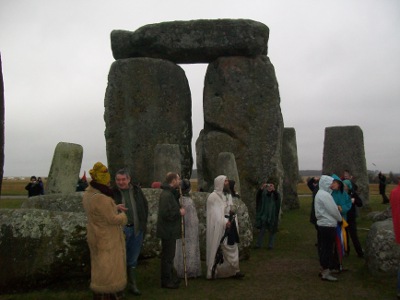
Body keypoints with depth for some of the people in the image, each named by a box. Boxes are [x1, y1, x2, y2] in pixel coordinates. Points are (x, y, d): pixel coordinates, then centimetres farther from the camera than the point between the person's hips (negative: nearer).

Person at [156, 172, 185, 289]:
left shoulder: (171, 193, 11)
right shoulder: (166, 195, -22)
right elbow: (166, 214, -29)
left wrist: (179, 210, 2)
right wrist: (179, 212, -18)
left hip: (170, 230, 10)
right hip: (168, 231, -10)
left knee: (169, 255, 20)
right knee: (168, 256, 1)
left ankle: (171, 277, 32)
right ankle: (166, 281, 12)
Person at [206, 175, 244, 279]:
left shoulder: (228, 195, 15)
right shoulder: (213, 196, -10)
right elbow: (216, 213, -15)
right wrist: (225, 223, -17)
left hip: (229, 226, 7)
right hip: (219, 228, -7)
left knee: (231, 249, 6)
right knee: (217, 250, -1)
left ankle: (234, 271, 11)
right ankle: (214, 271, 10)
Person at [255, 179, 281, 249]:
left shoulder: (275, 194, -3)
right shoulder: (263, 193, -1)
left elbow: (278, 198, -26)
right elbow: (258, 196, -21)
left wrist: (274, 190, -47)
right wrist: (261, 188, -42)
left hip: (272, 216, 0)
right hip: (264, 215, 1)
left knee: (272, 231, 5)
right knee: (262, 230, 2)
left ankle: (271, 245, 16)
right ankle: (258, 244, 10)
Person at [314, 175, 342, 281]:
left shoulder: (320, 193, 13)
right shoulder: (325, 195, -18)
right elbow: (333, 210, -15)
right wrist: (340, 219, 1)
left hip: (323, 224, 10)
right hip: (328, 225, -10)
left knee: (323, 248, 15)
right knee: (328, 248, -3)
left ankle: (324, 269, 24)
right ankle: (325, 273, 3)